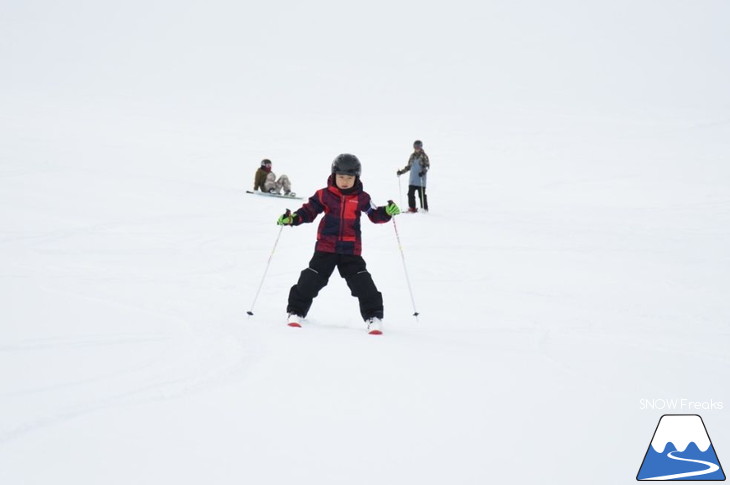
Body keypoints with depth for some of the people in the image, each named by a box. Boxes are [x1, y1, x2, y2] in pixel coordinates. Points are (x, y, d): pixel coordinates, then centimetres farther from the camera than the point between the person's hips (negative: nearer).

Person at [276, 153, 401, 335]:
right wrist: (292, 218, -12)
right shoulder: (324, 195, -1)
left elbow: (375, 215, 6)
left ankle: (373, 316, 3)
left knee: (362, 283, -5)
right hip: (326, 247, 0)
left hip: (351, 250, 0)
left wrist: (387, 212, -14)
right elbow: (308, 211, 4)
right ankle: (296, 311, 12)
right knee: (311, 280, -1)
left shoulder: (361, 198, 2)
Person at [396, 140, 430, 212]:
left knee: (421, 194, -3)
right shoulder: (412, 156, 13)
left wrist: (423, 171, -25)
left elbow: (427, 165, -7)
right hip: (412, 180, 5)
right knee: (410, 193, 0)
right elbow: (409, 166, 20)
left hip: (421, 179, -5)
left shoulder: (423, 156, -3)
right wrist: (401, 171, 13)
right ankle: (412, 208, 7)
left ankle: (424, 208, 5)